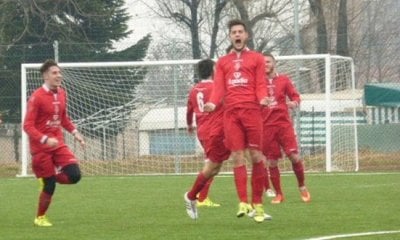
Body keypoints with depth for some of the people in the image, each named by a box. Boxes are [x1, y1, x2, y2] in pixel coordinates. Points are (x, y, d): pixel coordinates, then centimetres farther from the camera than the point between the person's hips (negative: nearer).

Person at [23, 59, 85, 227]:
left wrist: (75, 132, 8)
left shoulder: (61, 94, 5)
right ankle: (40, 218, 21)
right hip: (40, 148, -6)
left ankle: (49, 177, 18)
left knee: (74, 175, -12)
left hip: (58, 144, 6)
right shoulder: (37, 97, -17)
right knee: (49, 186, -2)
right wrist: (45, 140, -31)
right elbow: (28, 126, -19)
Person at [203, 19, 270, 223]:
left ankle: (257, 203, 3)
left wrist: (262, 98, -17)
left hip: (251, 110, -2)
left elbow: (260, 85, 4)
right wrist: (213, 103, -11)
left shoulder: (256, 58, 12)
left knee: (256, 156, -3)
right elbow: (219, 87, 8)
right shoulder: (222, 62, 19)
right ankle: (243, 202, -8)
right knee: (237, 157, -5)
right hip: (231, 113, 2)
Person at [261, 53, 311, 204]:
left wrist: (294, 103, -14)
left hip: (284, 123, -1)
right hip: (266, 126, 1)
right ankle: (278, 194, 12)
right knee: (271, 162, 0)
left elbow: (295, 96, 8)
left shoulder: (283, 80, 7)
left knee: (294, 156, -12)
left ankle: (302, 187, 9)